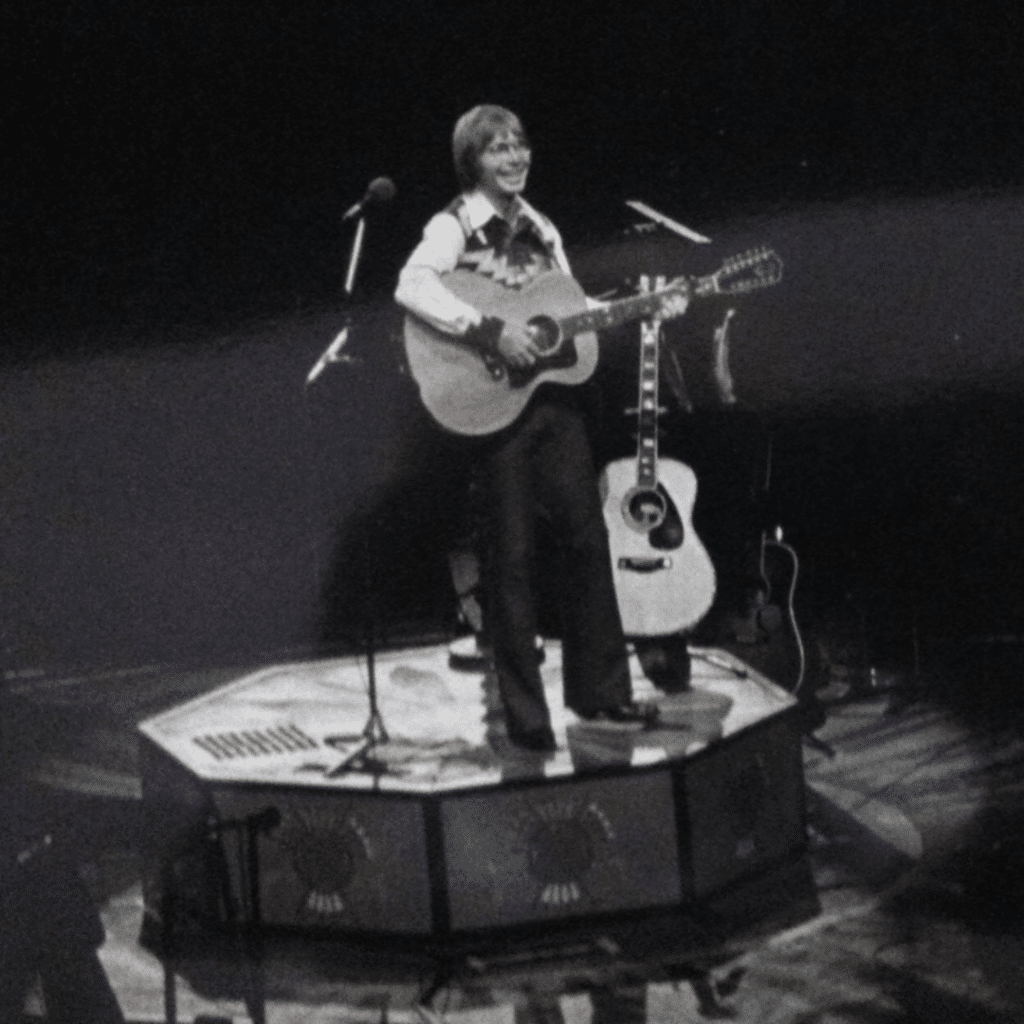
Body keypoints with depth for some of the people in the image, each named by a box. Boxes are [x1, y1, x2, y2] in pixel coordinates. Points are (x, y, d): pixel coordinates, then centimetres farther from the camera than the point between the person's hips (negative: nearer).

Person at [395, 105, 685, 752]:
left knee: (589, 537, 8)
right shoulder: (455, 226, -7)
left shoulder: (539, 228, 14)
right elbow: (411, 287, -25)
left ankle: (598, 691, 19)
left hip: (554, 399, 6)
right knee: (513, 556, -2)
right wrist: (490, 332, -30)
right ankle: (525, 716, 5)